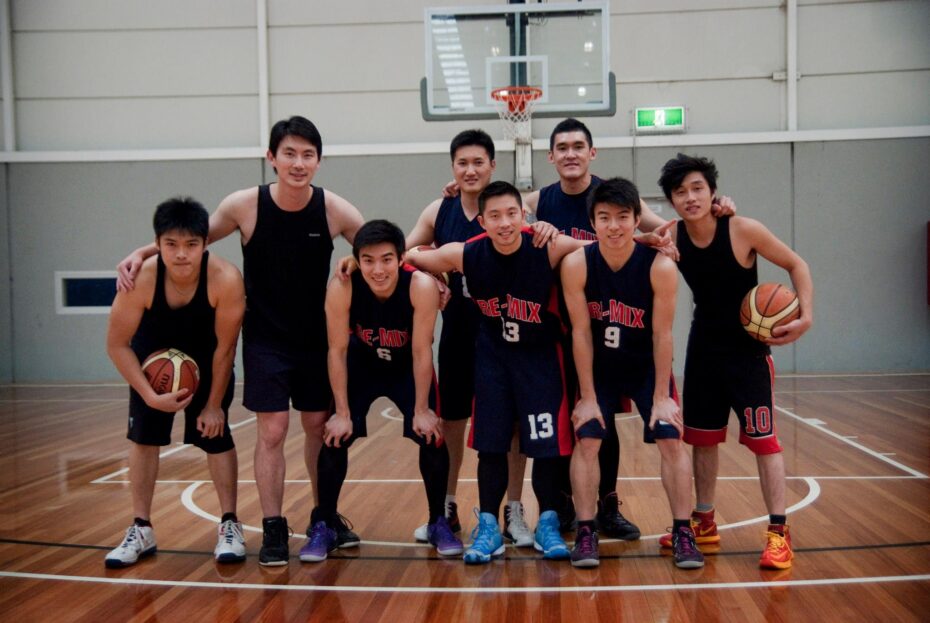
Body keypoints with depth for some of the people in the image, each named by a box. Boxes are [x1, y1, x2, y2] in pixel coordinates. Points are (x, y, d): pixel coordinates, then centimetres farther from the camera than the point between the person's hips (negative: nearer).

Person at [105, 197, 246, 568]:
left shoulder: (225, 279, -37)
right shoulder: (140, 279, -35)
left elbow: (224, 348, -23)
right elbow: (117, 345, -20)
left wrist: (214, 404, -14)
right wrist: (150, 395, -25)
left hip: (207, 362, -1)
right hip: (153, 359, 1)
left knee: (217, 436, -2)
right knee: (143, 437, 1)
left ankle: (229, 526, 11)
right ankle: (141, 530, 13)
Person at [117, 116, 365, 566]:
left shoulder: (335, 210, -13)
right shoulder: (245, 205, -15)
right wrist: (142, 252, -16)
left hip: (316, 338, 2)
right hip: (265, 338, -2)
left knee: (319, 426, 11)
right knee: (272, 430, -4)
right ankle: (273, 529, 10)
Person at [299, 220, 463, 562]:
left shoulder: (421, 286, -33)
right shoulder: (341, 288, -31)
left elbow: (421, 352, -24)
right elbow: (338, 351, -21)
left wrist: (422, 410, -17)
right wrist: (343, 412, -17)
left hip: (409, 367, 0)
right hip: (360, 364, 1)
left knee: (432, 437, -7)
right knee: (335, 438, -7)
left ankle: (439, 523, 12)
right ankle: (323, 526, 9)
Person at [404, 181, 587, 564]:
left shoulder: (550, 248, -20)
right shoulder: (465, 255, -14)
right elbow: (408, 259, 0)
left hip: (540, 356, -1)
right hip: (492, 355, 2)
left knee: (547, 443, 1)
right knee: (490, 443, 4)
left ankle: (547, 524, 20)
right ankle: (488, 526, 18)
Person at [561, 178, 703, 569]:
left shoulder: (660, 266, -24)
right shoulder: (576, 265, -22)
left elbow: (662, 335, -18)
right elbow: (581, 333, -17)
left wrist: (661, 397, -14)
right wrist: (587, 397, -14)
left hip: (648, 365, 0)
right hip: (598, 367, 1)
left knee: (671, 439, -6)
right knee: (586, 440, -7)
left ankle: (683, 533, 3)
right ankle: (585, 533, 2)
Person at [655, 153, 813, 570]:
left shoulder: (743, 230, -18)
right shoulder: (671, 237, -9)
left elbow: (796, 264, -9)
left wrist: (806, 315, -20)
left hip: (748, 348, -4)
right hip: (703, 347, 4)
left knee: (762, 437, -7)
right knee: (702, 437, 11)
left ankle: (778, 533, 1)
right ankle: (704, 523, 25)